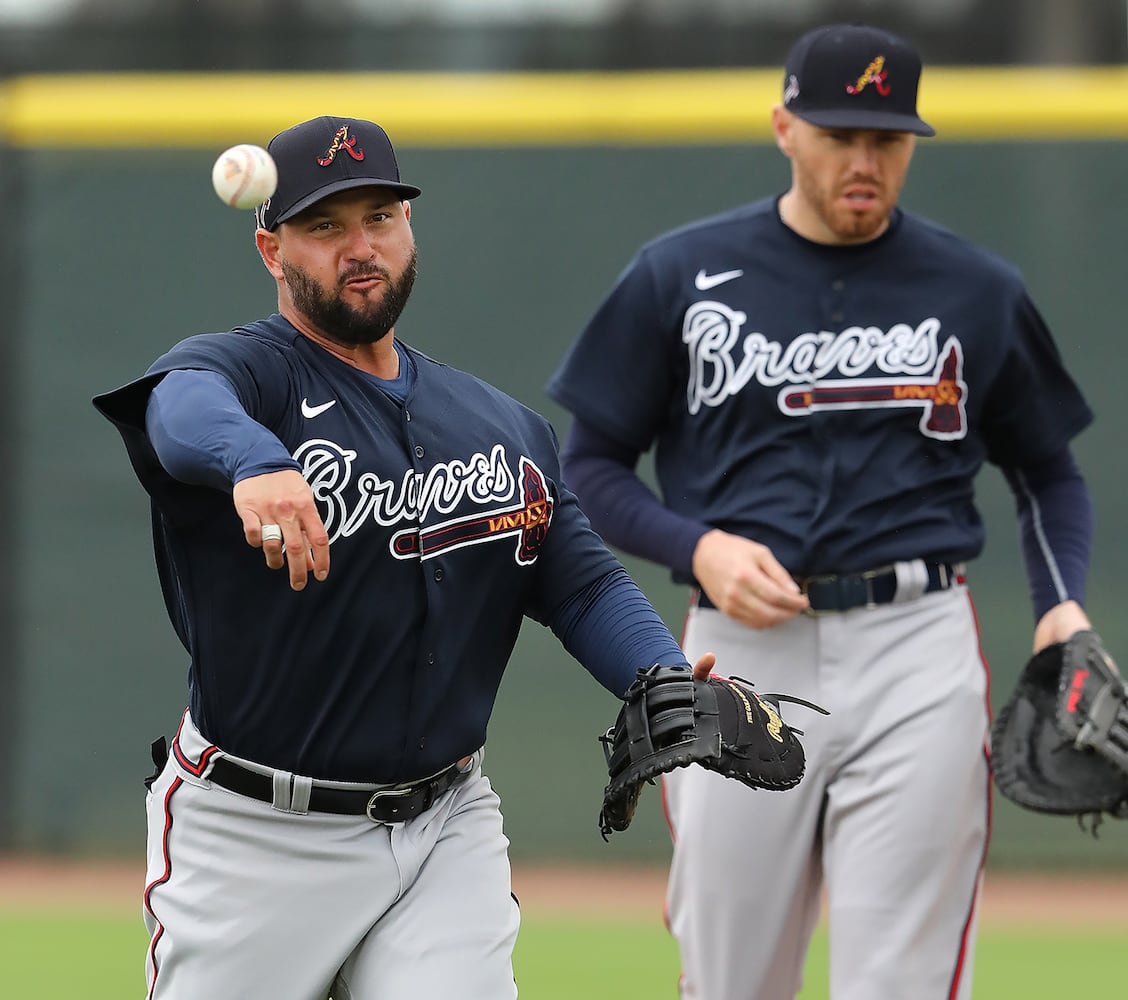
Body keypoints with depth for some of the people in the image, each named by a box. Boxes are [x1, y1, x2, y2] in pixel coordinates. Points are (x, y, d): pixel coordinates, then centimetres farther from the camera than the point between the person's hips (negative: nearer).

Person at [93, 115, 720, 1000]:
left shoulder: (507, 428, 13)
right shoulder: (241, 366, -6)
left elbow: (586, 586, 9)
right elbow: (186, 405, -31)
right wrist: (254, 459, -56)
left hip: (448, 829, 4)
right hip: (258, 840, -3)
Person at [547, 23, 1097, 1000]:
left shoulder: (980, 291, 7)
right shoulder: (681, 276, 4)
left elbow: (1049, 470, 17)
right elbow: (591, 467, 9)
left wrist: (1063, 606, -2)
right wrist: (698, 548, -10)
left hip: (918, 654, 0)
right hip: (743, 654, 1)